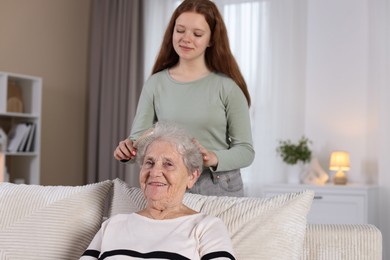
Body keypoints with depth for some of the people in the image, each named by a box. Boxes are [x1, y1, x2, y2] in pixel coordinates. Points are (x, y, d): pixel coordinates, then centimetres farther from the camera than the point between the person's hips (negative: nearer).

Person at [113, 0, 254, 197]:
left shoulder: (227, 86, -7)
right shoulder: (155, 83, 1)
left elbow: (246, 150, -5)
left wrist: (214, 158, -24)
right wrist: (127, 149, -25)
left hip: (219, 189, -2)